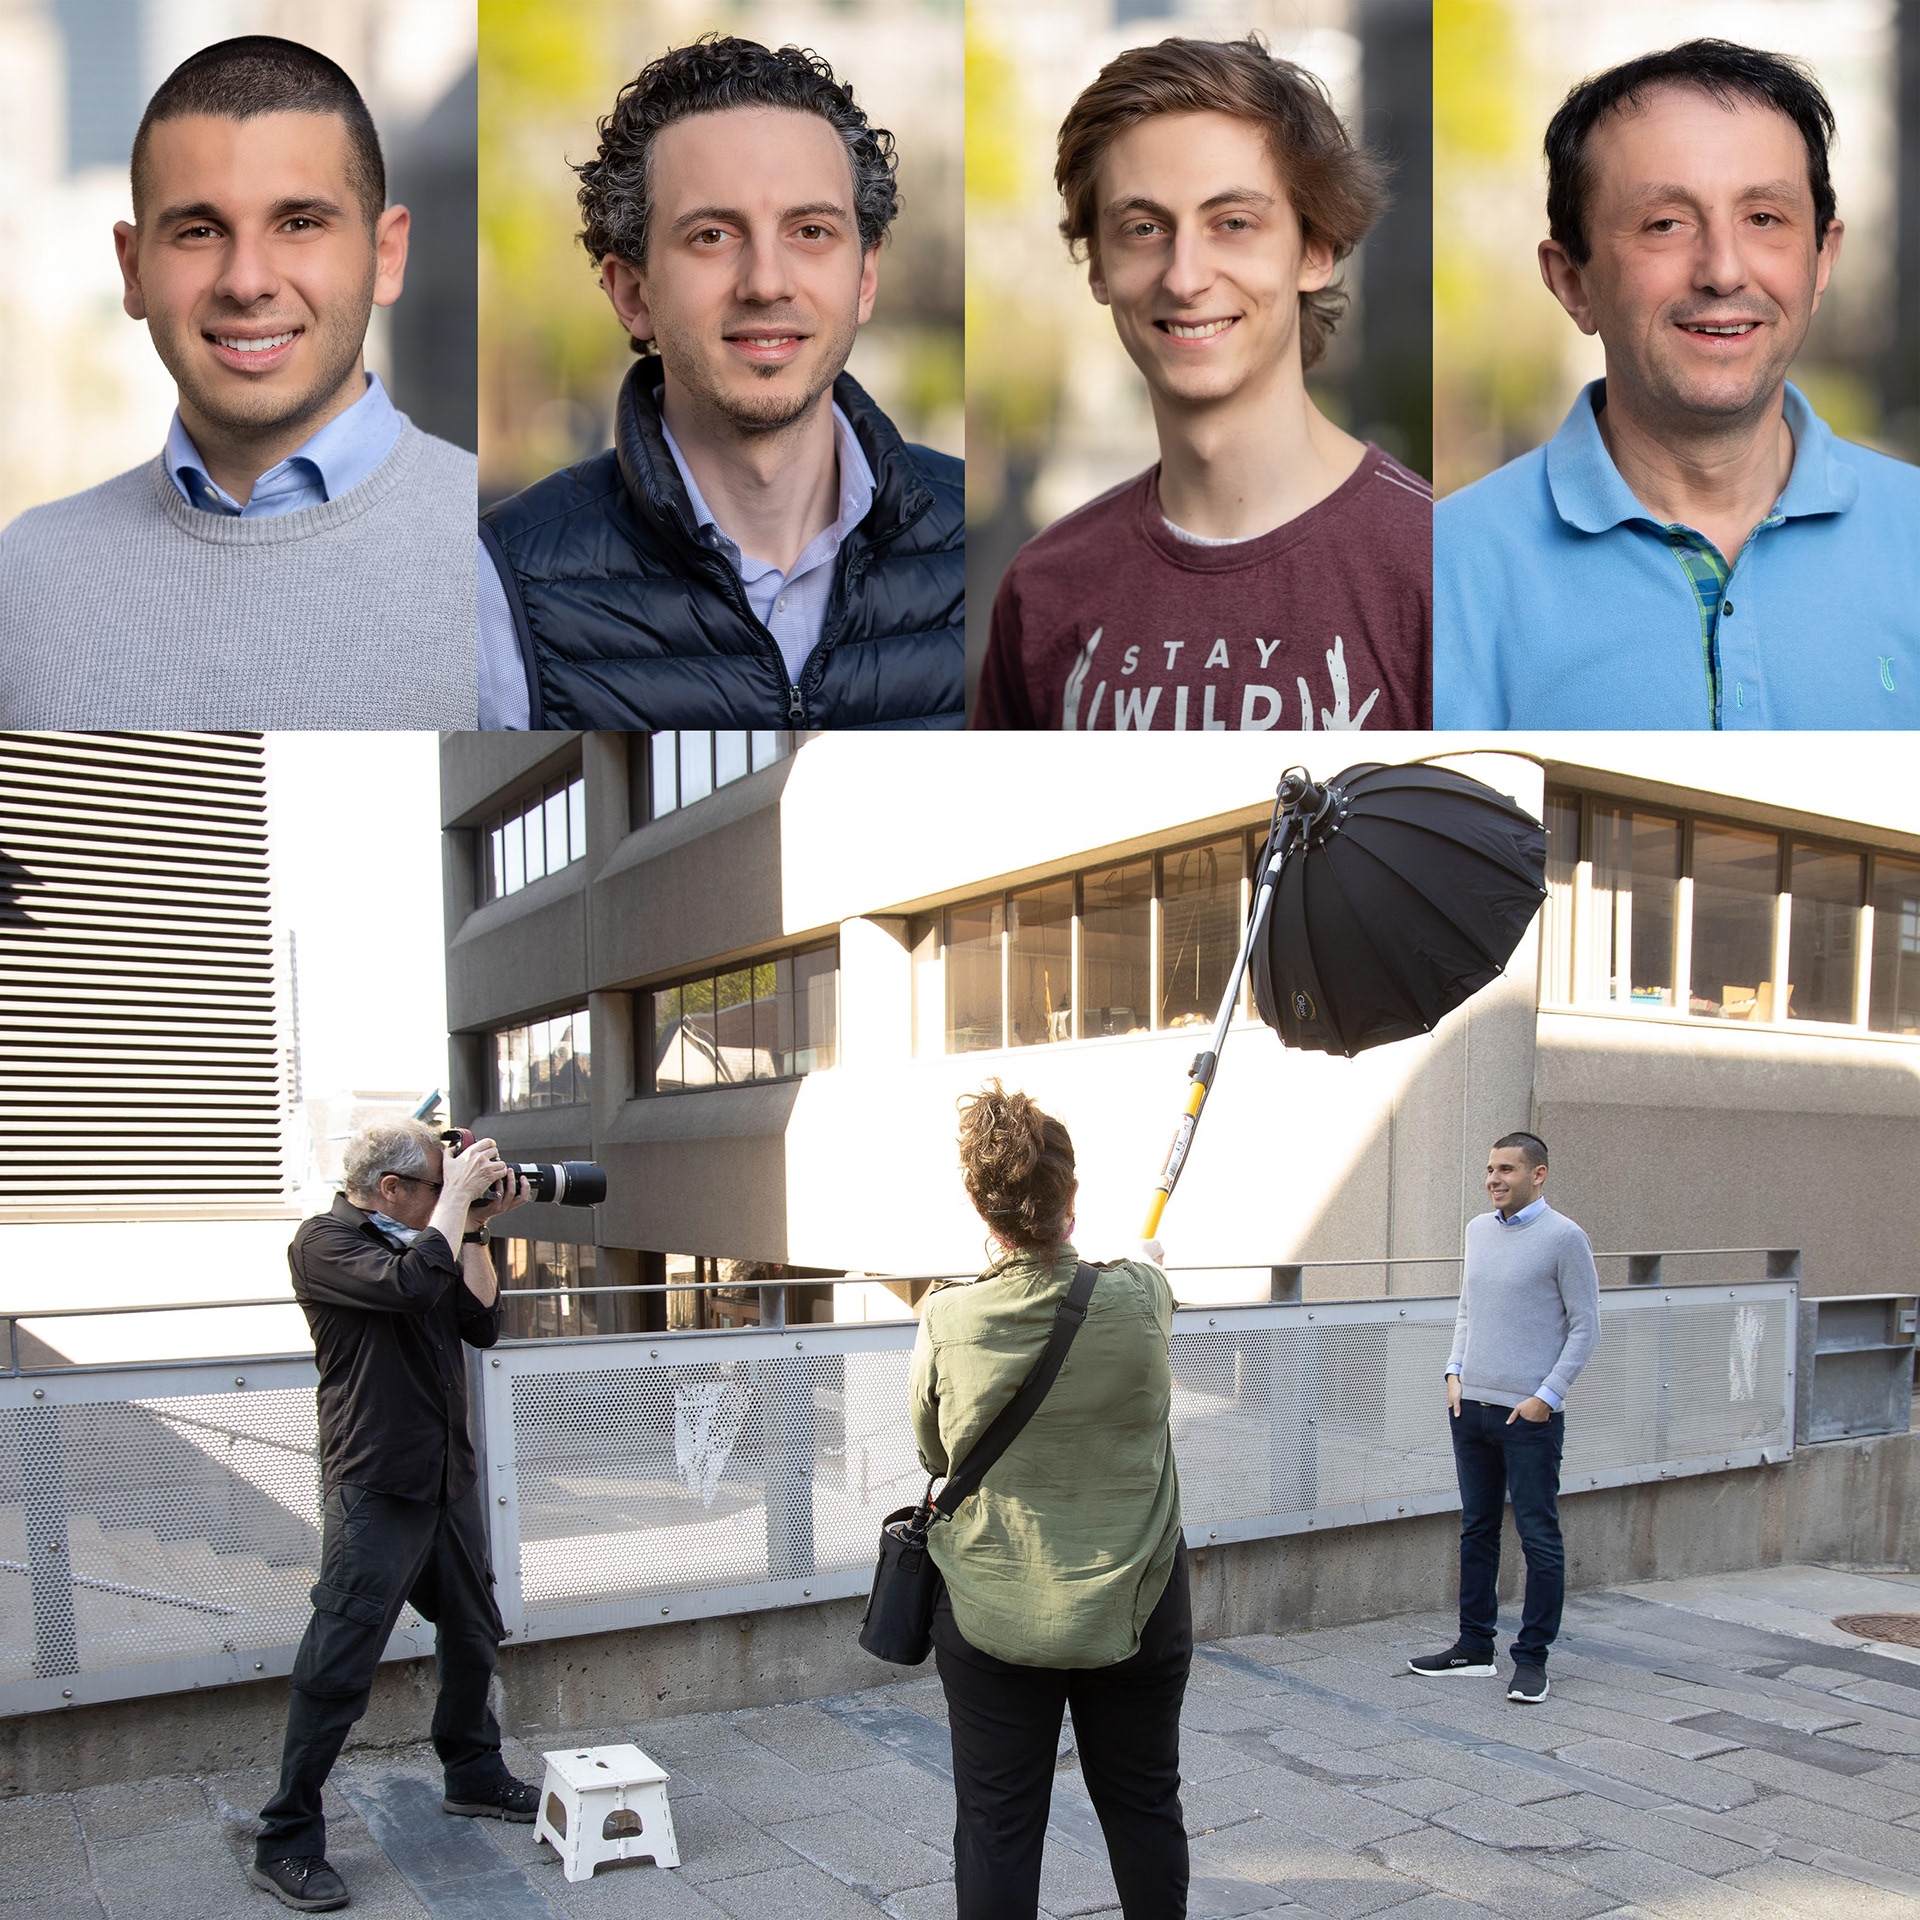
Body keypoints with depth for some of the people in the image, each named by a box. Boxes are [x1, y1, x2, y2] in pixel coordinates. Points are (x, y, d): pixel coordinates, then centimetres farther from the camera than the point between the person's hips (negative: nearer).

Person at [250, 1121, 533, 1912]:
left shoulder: (429, 1238, 11)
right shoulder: (325, 1241, -12)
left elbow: (481, 1324, 6)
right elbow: (412, 1285, -30)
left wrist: (475, 1229, -1)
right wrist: (458, 1201, -19)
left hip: (449, 1479, 8)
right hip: (375, 1490, -8)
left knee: (473, 1636, 19)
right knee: (337, 1669, -4)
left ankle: (475, 1776, 38)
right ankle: (286, 1845, 7)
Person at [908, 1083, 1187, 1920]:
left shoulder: (946, 1322, -17)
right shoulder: (1138, 1295, -15)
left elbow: (935, 1455, -1)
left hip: (991, 1615, -1)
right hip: (1134, 1608, 1)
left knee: (996, 1827, 13)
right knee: (1145, 1810, 20)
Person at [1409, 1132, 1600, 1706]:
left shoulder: (1563, 1237, -7)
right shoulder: (1478, 1229, 11)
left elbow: (1586, 1326, -6)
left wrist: (1548, 1395, -11)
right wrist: (1455, 1370, 8)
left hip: (1530, 1415, -6)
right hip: (1471, 1406, 6)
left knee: (1539, 1537, 2)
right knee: (1477, 1531, 13)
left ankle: (1532, 1657, 12)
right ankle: (1474, 1646, 23)